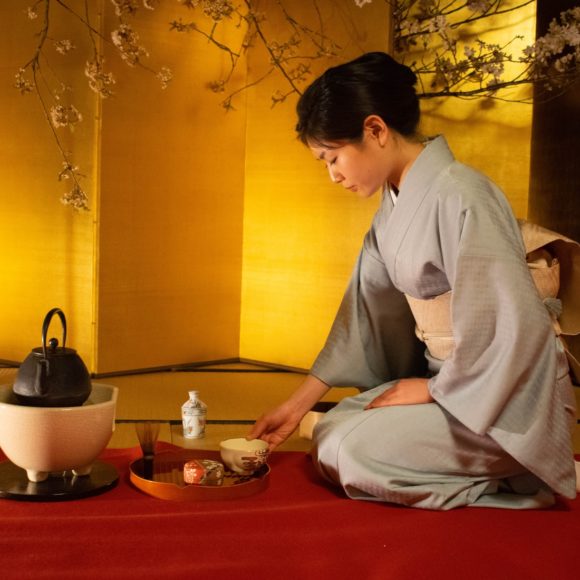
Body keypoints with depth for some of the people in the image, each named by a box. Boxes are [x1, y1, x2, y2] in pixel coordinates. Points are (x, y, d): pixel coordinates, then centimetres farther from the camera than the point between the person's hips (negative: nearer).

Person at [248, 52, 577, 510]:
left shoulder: (459, 195, -23)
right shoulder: (397, 202, 6)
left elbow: (516, 323, -25)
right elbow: (366, 310, 9)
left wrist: (435, 388, -12)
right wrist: (299, 403, 8)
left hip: (510, 394, -9)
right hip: (448, 377, 9)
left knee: (354, 452, -19)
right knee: (330, 435, 4)